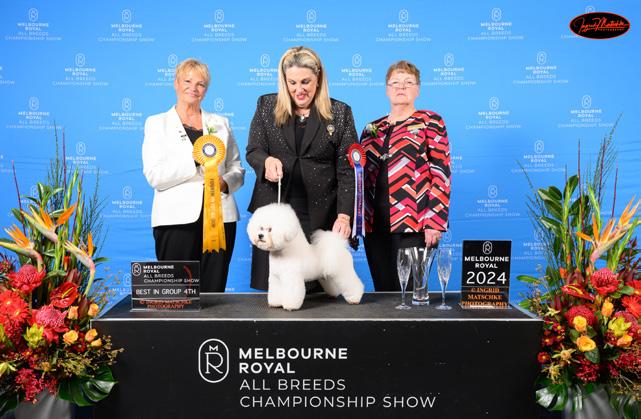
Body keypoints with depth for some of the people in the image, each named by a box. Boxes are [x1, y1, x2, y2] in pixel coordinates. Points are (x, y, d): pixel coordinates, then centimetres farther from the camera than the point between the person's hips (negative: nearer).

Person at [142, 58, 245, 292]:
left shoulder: (221, 123, 17)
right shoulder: (157, 123, 8)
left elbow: (237, 169, 16)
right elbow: (154, 176, -4)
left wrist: (226, 182, -7)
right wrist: (195, 159, -16)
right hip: (177, 218, -2)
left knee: (214, 291, 3)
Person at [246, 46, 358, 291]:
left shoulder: (340, 113, 4)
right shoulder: (266, 105, 9)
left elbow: (347, 169, -1)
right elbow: (252, 151, 8)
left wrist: (344, 215, -12)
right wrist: (266, 160, -17)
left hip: (320, 214, -1)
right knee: (271, 281, 3)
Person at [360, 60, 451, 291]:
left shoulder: (430, 122, 2)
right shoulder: (372, 128, 16)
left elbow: (440, 173, -5)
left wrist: (434, 223, -12)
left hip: (413, 224, -4)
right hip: (374, 225, 5)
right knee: (383, 290, 9)